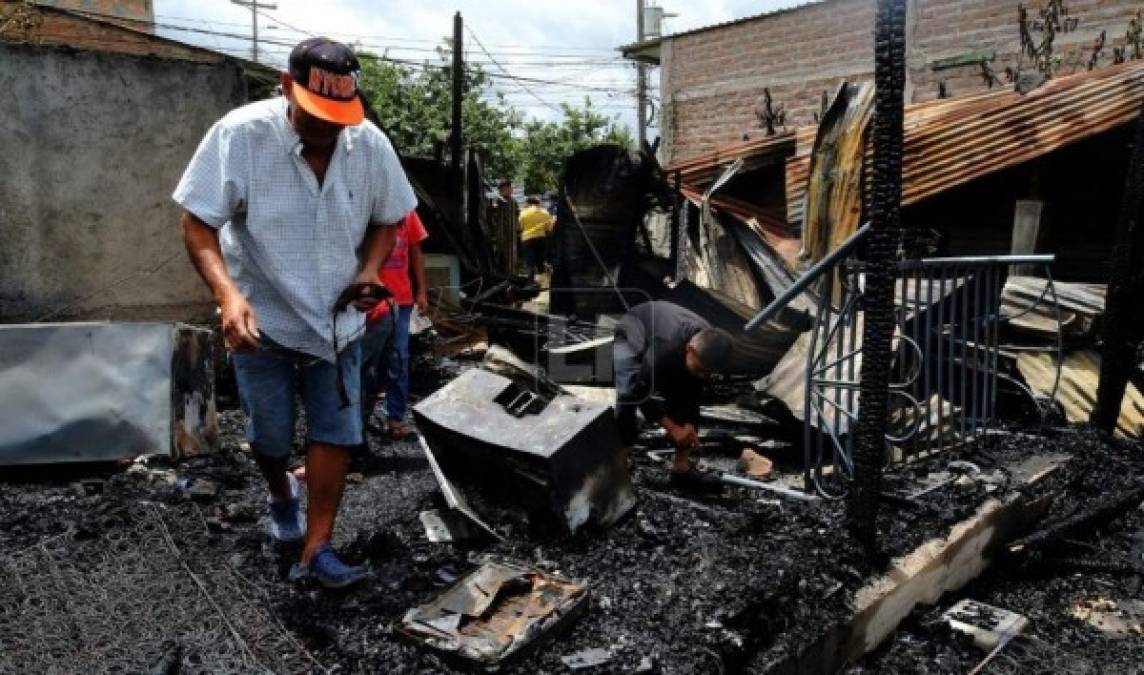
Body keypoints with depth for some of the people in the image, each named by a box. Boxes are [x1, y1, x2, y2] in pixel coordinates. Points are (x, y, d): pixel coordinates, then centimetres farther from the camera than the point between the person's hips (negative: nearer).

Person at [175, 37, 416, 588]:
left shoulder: (371, 144, -11)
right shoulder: (240, 135, -20)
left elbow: (387, 221, 5)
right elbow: (198, 226, -17)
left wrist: (369, 272, -15)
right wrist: (228, 294, -34)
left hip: (337, 321, 2)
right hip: (262, 319, -2)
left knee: (336, 433, 0)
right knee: (269, 435, 13)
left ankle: (315, 549, 13)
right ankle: (281, 496, 47)